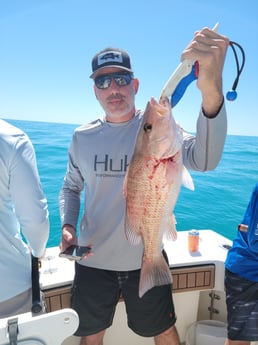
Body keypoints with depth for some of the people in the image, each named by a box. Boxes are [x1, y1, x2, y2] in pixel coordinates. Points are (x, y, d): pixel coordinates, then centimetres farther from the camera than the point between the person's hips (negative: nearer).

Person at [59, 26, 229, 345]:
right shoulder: (82, 137, -3)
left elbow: (204, 160, -31)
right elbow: (71, 187, 9)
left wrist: (211, 91, -48)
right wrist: (67, 226, -10)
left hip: (146, 260, -1)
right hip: (92, 262, 2)